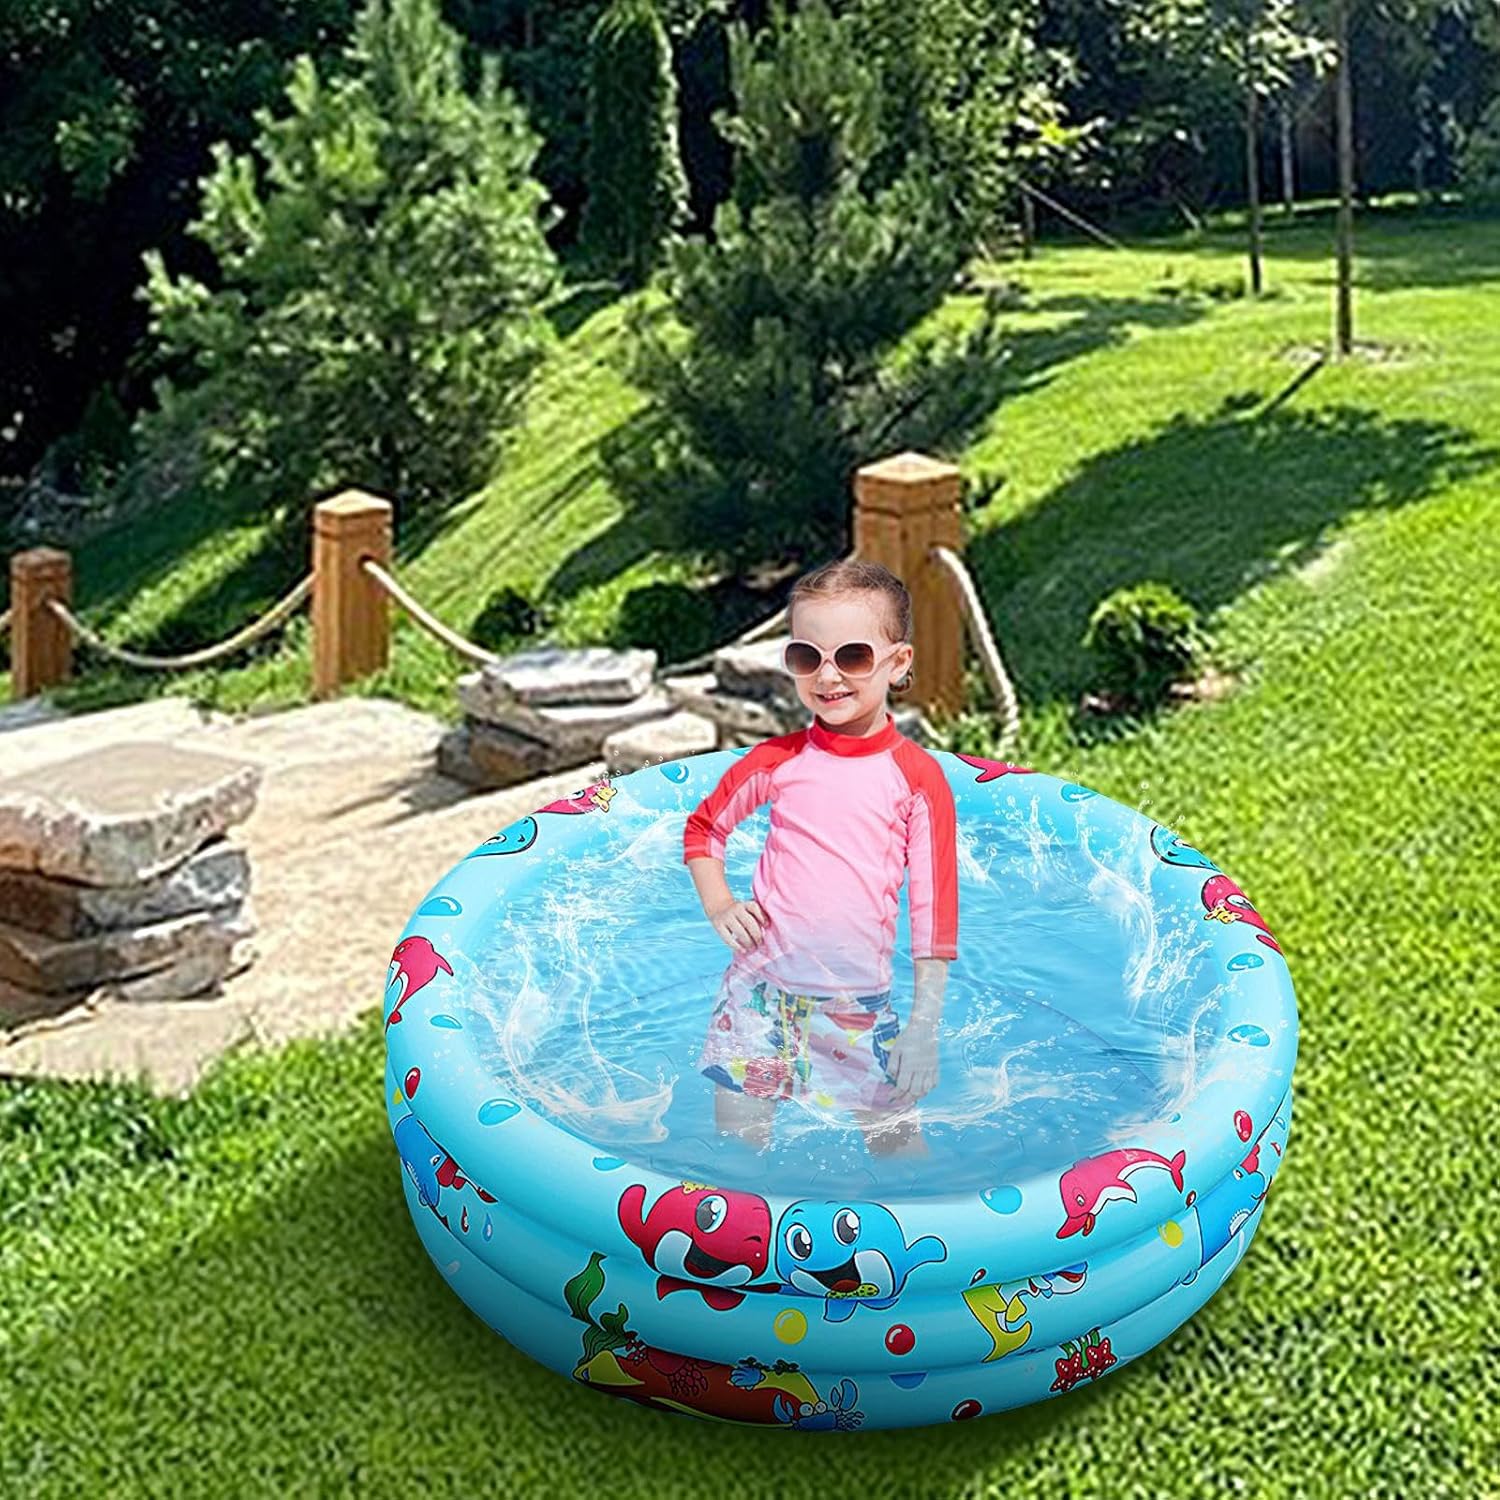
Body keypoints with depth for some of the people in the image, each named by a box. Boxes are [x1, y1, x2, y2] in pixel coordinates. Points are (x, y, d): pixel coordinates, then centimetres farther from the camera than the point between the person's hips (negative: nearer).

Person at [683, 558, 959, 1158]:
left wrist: (924, 1027, -4)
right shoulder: (776, 761, 0)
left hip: (862, 1006, -1)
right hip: (760, 994, 1)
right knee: (739, 1148, 6)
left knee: (898, 1144, 5)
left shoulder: (918, 777, -4)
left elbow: (933, 912, -2)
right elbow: (702, 827, 17)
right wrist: (718, 904, 1)